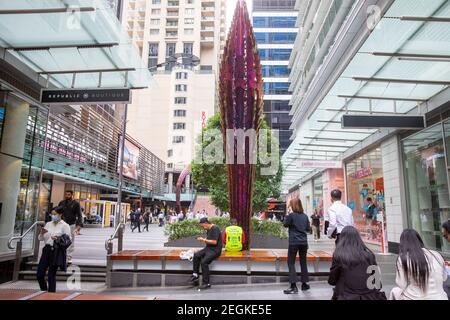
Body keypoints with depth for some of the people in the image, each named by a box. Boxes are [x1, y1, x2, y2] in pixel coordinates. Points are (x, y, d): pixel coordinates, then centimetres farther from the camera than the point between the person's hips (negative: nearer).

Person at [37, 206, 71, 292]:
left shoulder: (65, 226, -3)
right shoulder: (48, 224, 13)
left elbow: (68, 240, -8)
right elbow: (40, 239, 15)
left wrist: (58, 239, -25)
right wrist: (42, 233, -7)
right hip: (47, 249, 5)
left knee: (51, 275, -2)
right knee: (39, 274, 5)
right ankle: (44, 292, 28)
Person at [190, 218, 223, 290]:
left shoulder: (215, 229, -15)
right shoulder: (208, 230, 14)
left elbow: (214, 242, -21)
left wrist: (204, 240, -14)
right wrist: (202, 239, 2)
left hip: (215, 250, -9)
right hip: (208, 248, 9)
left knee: (204, 262, -26)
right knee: (196, 255, -11)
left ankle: (206, 283, -18)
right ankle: (195, 275, -3)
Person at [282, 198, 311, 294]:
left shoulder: (291, 215, -11)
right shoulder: (305, 216, 4)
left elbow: (285, 224, 1)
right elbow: (308, 229, 11)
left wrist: (287, 216, 9)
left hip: (294, 242, -5)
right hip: (304, 242, 5)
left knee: (291, 262, 1)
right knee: (303, 262, 15)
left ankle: (294, 286, -5)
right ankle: (304, 284, 23)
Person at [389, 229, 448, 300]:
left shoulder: (403, 258, -11)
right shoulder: (437, 255, 0)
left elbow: (402, 285, -8)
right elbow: (444, 278, 15)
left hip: (414, 297, -4)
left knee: (394, 291, 26)